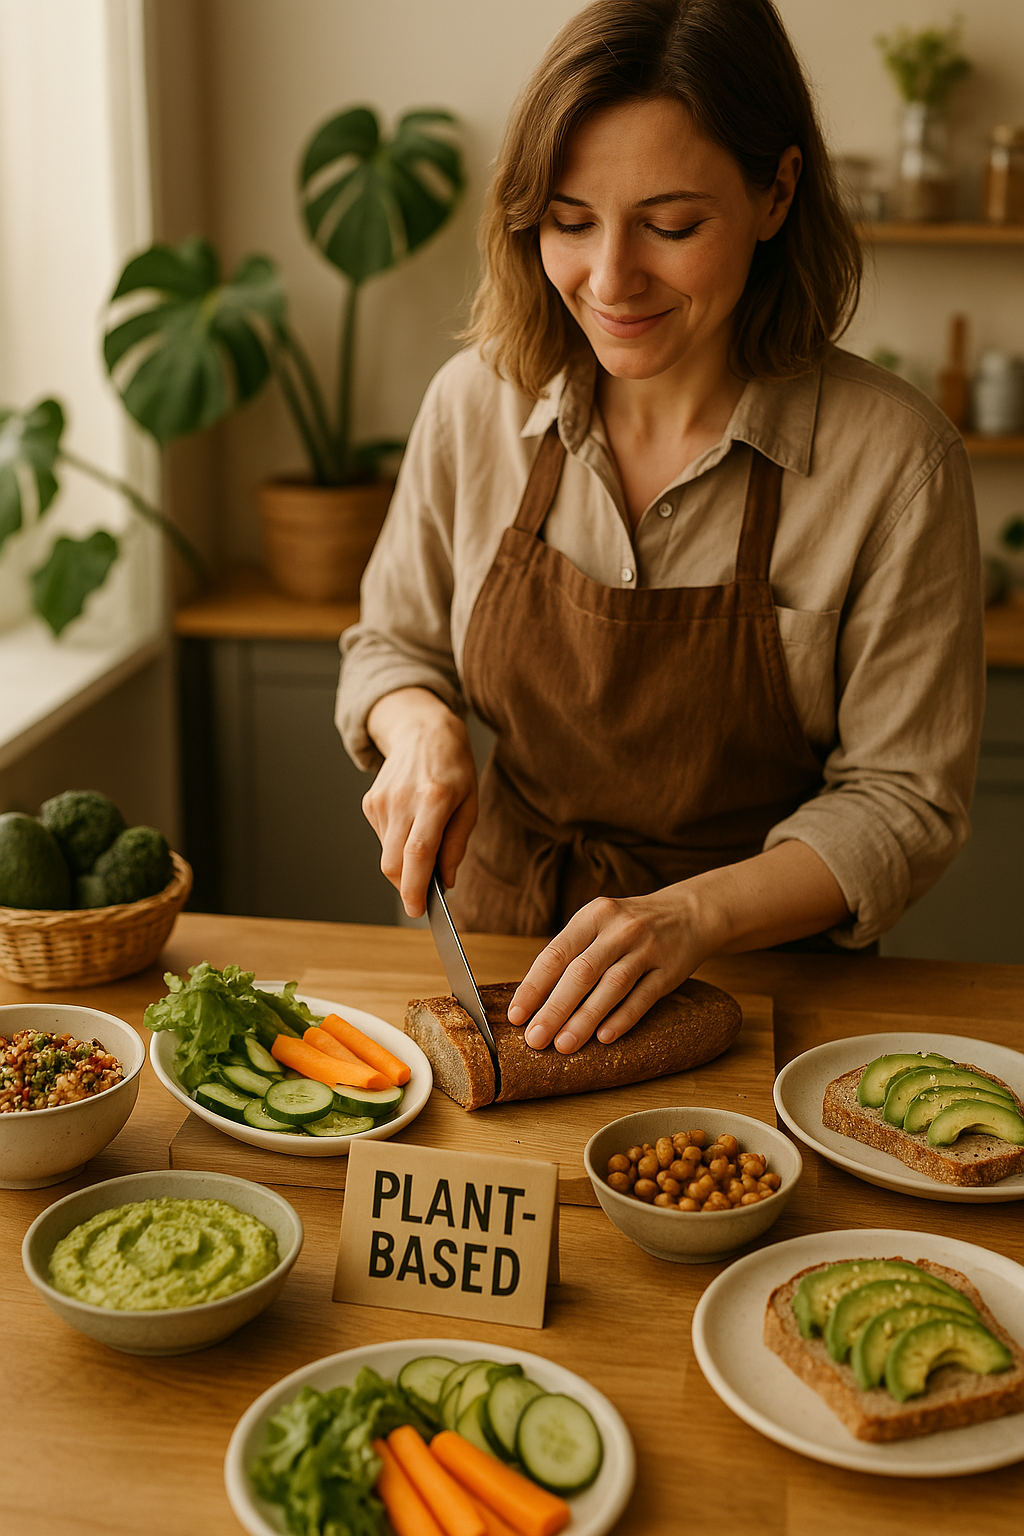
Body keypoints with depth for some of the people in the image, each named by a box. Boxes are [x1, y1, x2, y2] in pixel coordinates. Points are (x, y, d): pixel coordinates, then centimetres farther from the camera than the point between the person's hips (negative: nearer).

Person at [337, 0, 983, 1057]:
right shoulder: (476, 404, -5)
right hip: (503, 929, 3)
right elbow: (389, 643, 10)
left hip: (757, 974, -2)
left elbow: (902, 800, -10)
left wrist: (693, 913, -24)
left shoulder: (893, 459, -15)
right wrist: (421, 729, -12)